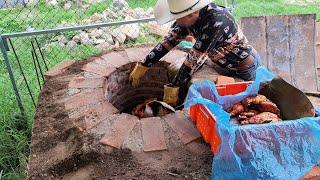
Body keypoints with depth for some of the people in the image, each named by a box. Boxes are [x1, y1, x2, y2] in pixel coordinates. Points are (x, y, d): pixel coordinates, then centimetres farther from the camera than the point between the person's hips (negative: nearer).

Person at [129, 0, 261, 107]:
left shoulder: (216, 20, -37)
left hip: (246, 69, -6)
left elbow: (195, 59, -35)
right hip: (228, 67, 7)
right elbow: (168, 41, -11)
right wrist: (142, 67, -12)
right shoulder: (189, 16, -15)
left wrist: (172, 88, -28)